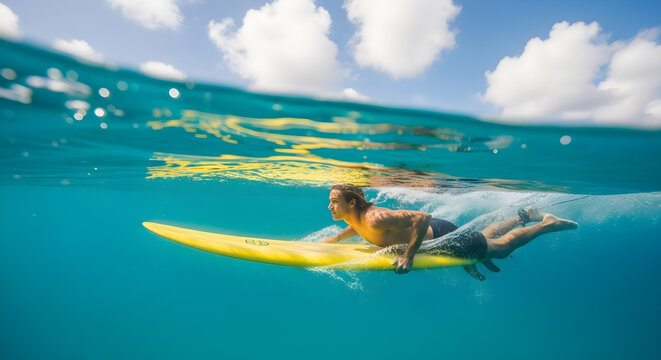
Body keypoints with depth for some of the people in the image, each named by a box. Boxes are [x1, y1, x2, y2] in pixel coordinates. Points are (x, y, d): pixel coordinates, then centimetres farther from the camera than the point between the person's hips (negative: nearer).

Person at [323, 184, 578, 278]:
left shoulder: (374, 219, -35)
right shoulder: (356, 216, -7)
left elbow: (422, 217, -39)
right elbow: (359, 226, 17)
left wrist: (409, 256, -37)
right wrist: (338, 237, 4)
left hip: (441, 237, -7)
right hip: (432, 232, 8)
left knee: (502, 247, 14)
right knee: (486, 238, 29)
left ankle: (547, 223, 33)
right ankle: (524, 216, 47)